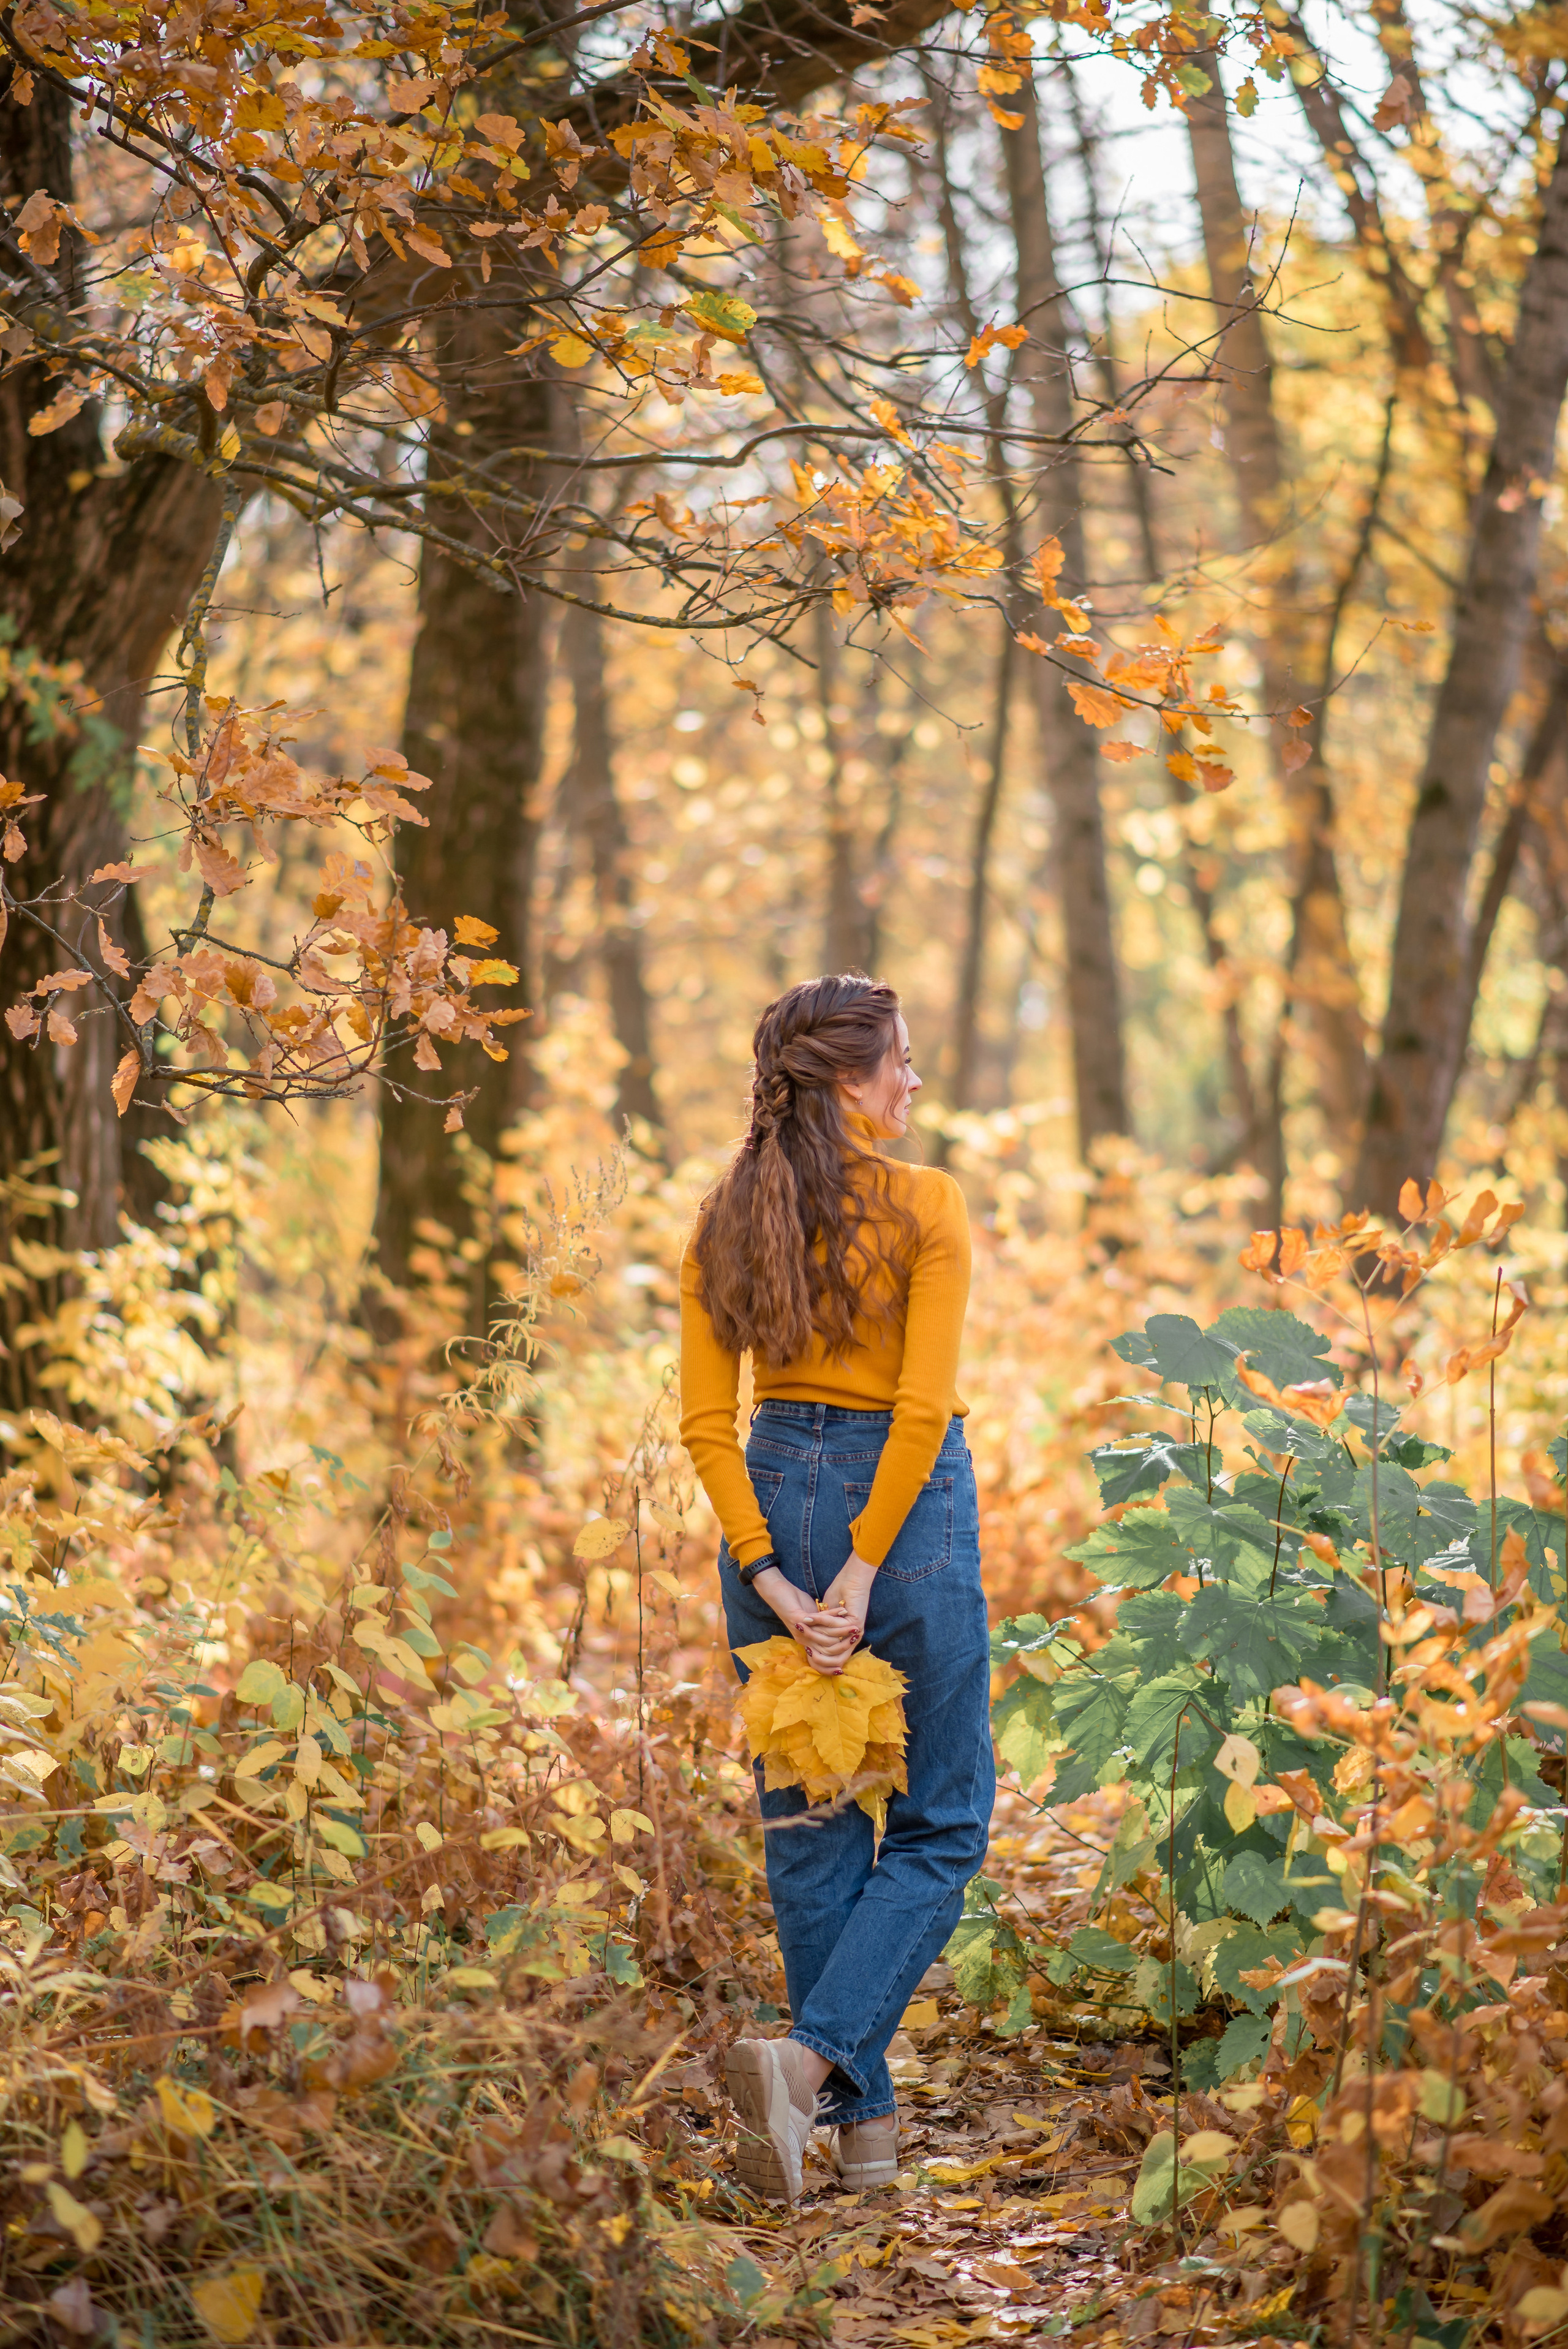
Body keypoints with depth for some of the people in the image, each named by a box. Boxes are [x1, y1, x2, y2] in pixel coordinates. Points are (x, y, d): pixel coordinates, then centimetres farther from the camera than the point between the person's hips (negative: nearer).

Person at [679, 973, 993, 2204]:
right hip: (906, 1505, -4)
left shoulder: (728, 1216, 3)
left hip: (776, 1501, 5)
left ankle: (866, 2116, 17)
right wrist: (864, 1569, -15)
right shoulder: (926, 1205, -9)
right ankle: (811, 2056, -13)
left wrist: (774, 1578, -5)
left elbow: (707, 1422, -3)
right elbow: (926, 1404, -17)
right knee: (938, 1825, 7)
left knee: (811, 1828, 13)